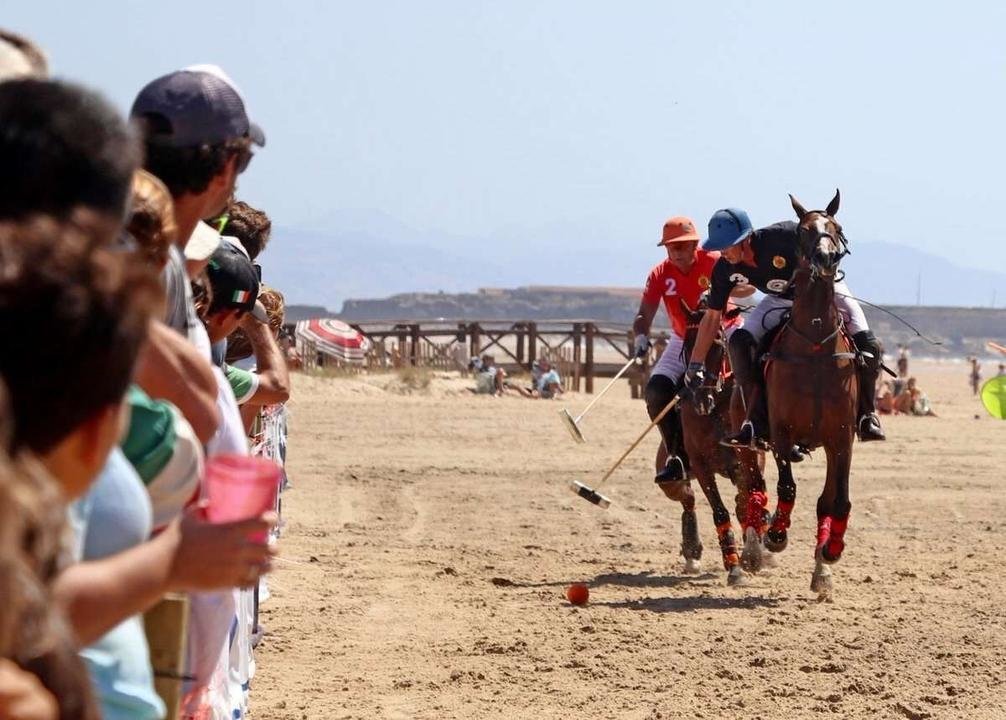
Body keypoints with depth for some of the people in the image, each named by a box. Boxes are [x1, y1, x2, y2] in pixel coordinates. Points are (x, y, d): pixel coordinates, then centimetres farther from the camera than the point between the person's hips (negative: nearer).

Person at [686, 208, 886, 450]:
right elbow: (712, 318, -9)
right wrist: (694, 366, -8)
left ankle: (866, 414, 3)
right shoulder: (724, 269, -20)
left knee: (868, 345, -21)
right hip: (780, 300, 3)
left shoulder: (783, 236, -36)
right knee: (740, 341, -21)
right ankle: (758, 424, -16)